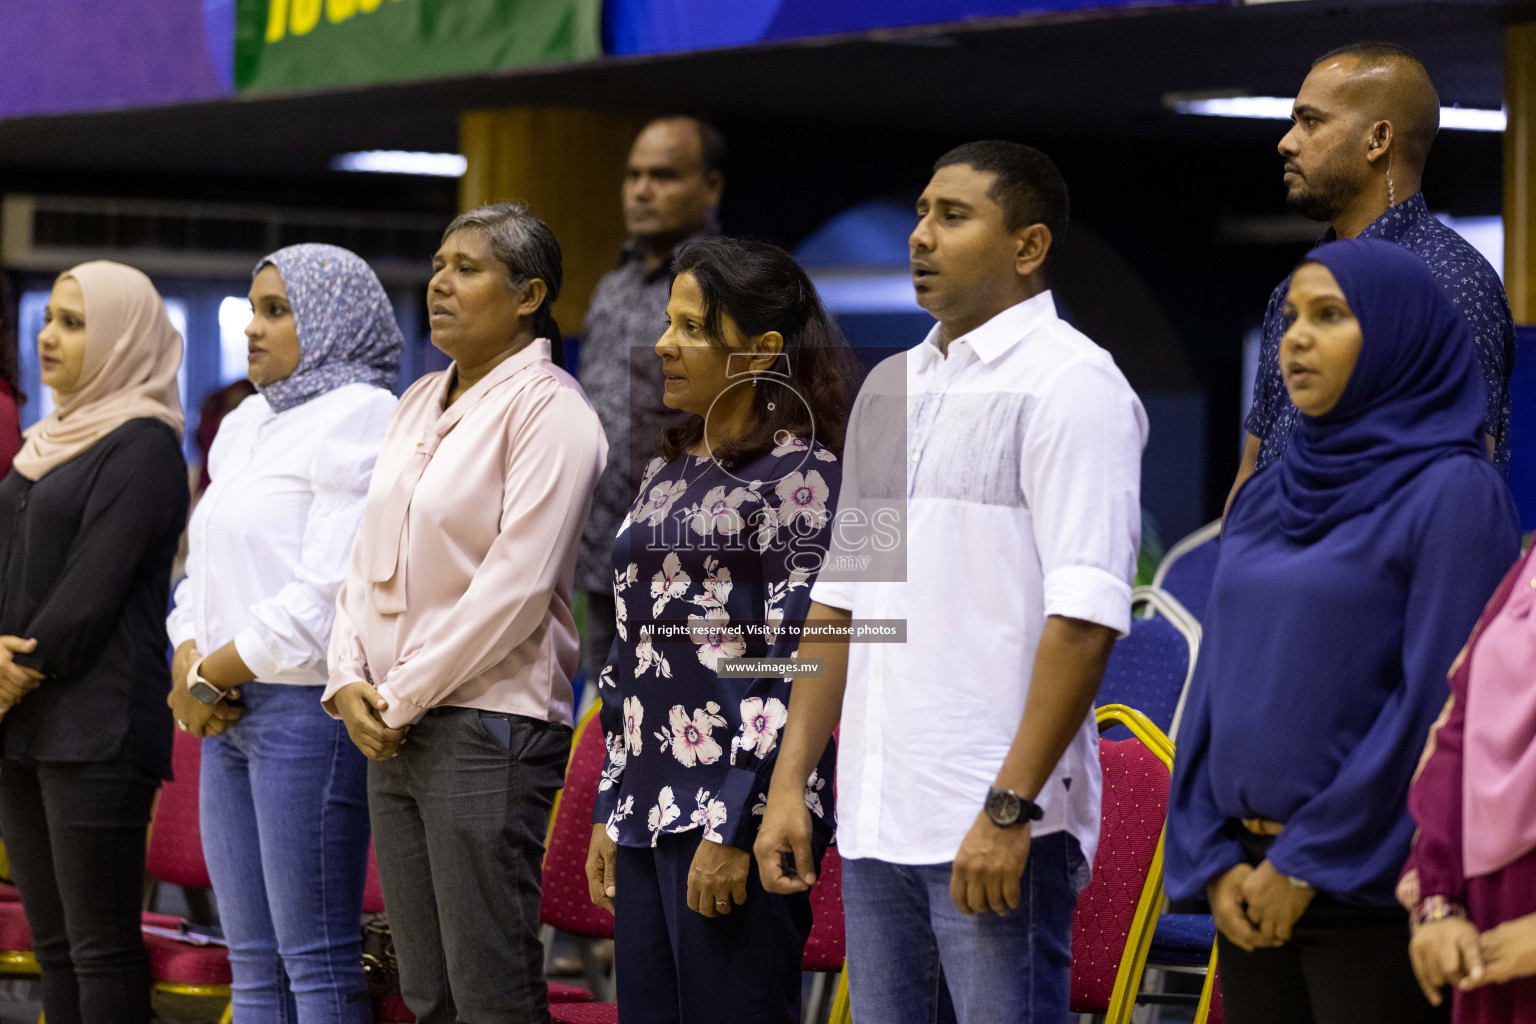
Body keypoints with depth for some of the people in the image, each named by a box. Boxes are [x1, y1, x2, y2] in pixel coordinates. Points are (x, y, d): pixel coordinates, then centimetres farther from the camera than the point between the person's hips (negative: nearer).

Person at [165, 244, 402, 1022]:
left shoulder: (356, 417, -9)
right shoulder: (248, 426, 19)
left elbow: (329, 592, -17)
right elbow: (204, 574, 19)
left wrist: (210, 673, -11)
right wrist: (191, 669, -1)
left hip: (310, 704, -9)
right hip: (232, 720, 9)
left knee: (318, 960, -7)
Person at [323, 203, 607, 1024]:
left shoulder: (547, 409, -9)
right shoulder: (419, 403, 16)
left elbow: (516, 586, -16)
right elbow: (369, 556, 18)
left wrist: (402, 696, -12)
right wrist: (350, 680, 1)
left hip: (489, 724, -8)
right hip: (392, 731, 8)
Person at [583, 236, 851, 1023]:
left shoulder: (798, 474, -8)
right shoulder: (667, 474, 17)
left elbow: (797, 666, -14)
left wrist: (733, 828, -18)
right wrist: (609, 811, 16)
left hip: (737, 810, -8)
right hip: (649, 809, 8)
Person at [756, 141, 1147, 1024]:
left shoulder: (1070, 381, -7)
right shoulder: (890, 386, 17)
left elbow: (1084, 618, -15)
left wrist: (1010, 809, -20)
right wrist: (790, 782, 13)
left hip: (996, 828, -7)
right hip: (873, 819, 7)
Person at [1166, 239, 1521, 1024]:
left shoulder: (1453, 493, -8)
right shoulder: (1265, 500, 13)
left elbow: (1438, 702, -13)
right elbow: (1216, 685, 13)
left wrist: (1311, 864, -13)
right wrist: (1212, 860, 2)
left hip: (1374, 889, -6)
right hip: (1255, 878, 6)